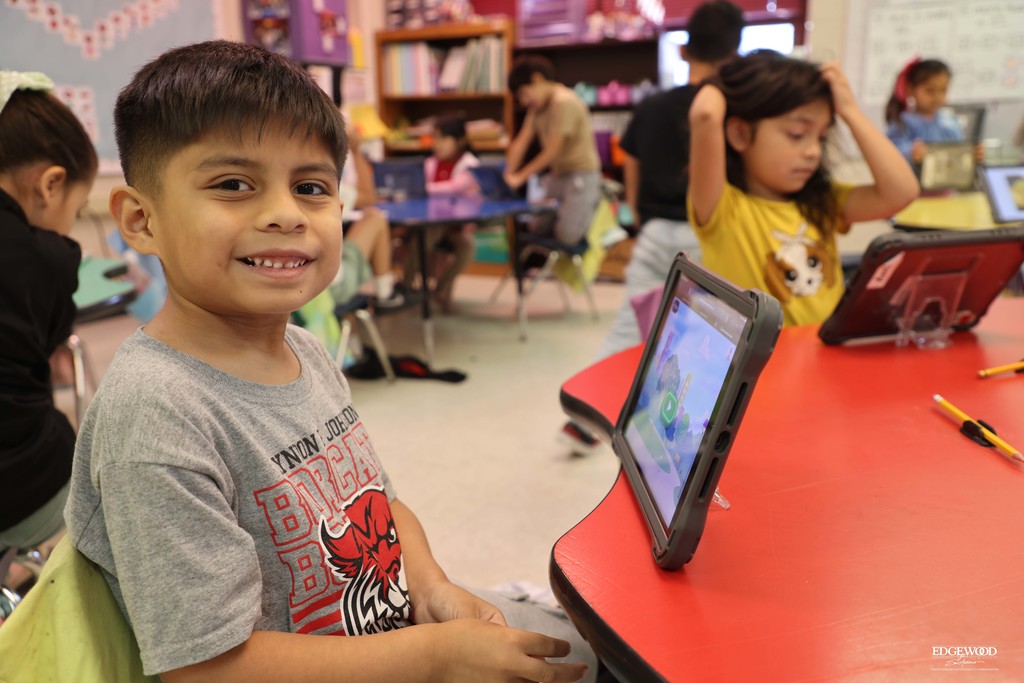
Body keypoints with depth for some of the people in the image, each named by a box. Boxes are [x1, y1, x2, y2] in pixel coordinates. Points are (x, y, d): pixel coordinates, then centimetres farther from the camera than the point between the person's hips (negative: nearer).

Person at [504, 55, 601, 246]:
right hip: (558, 174, 9)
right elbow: (521, 142, 4)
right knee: (538, 229, 6)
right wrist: (508, 176, -7)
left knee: (568, 235, -17)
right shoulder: (537, 105, 9)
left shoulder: (563, 102, -19)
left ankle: (599, 201, 9)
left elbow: (552, 151, -20)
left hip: (582, 174, -9)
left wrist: (520, 177, -16)